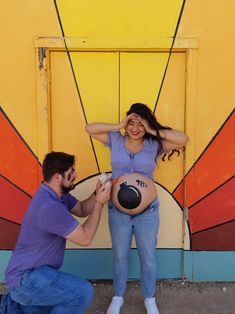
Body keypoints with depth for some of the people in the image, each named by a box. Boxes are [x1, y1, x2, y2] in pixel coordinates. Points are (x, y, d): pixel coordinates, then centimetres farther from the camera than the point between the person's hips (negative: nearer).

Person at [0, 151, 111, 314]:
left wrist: (96, 194, -6)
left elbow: (81, 210, 13)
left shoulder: (57, 193, 1)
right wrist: (99, 202, -16)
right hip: (25, 278, -10)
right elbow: (85, 238, -21)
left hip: (31, 272, 10)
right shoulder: (49, 207, -30)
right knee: (83, 292, -23)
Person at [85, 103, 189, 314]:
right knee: (120, 256, 18)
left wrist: (153, 131, -15)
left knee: (148, 257, 16)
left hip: (148, 212, 0)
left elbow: (183, 139, -15)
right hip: (118, 211, 1)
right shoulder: (115, 140, -2)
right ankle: (118, 297, 41)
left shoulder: (155, 145, -5)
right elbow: (89, 128, -5)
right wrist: (118, 126, -11)